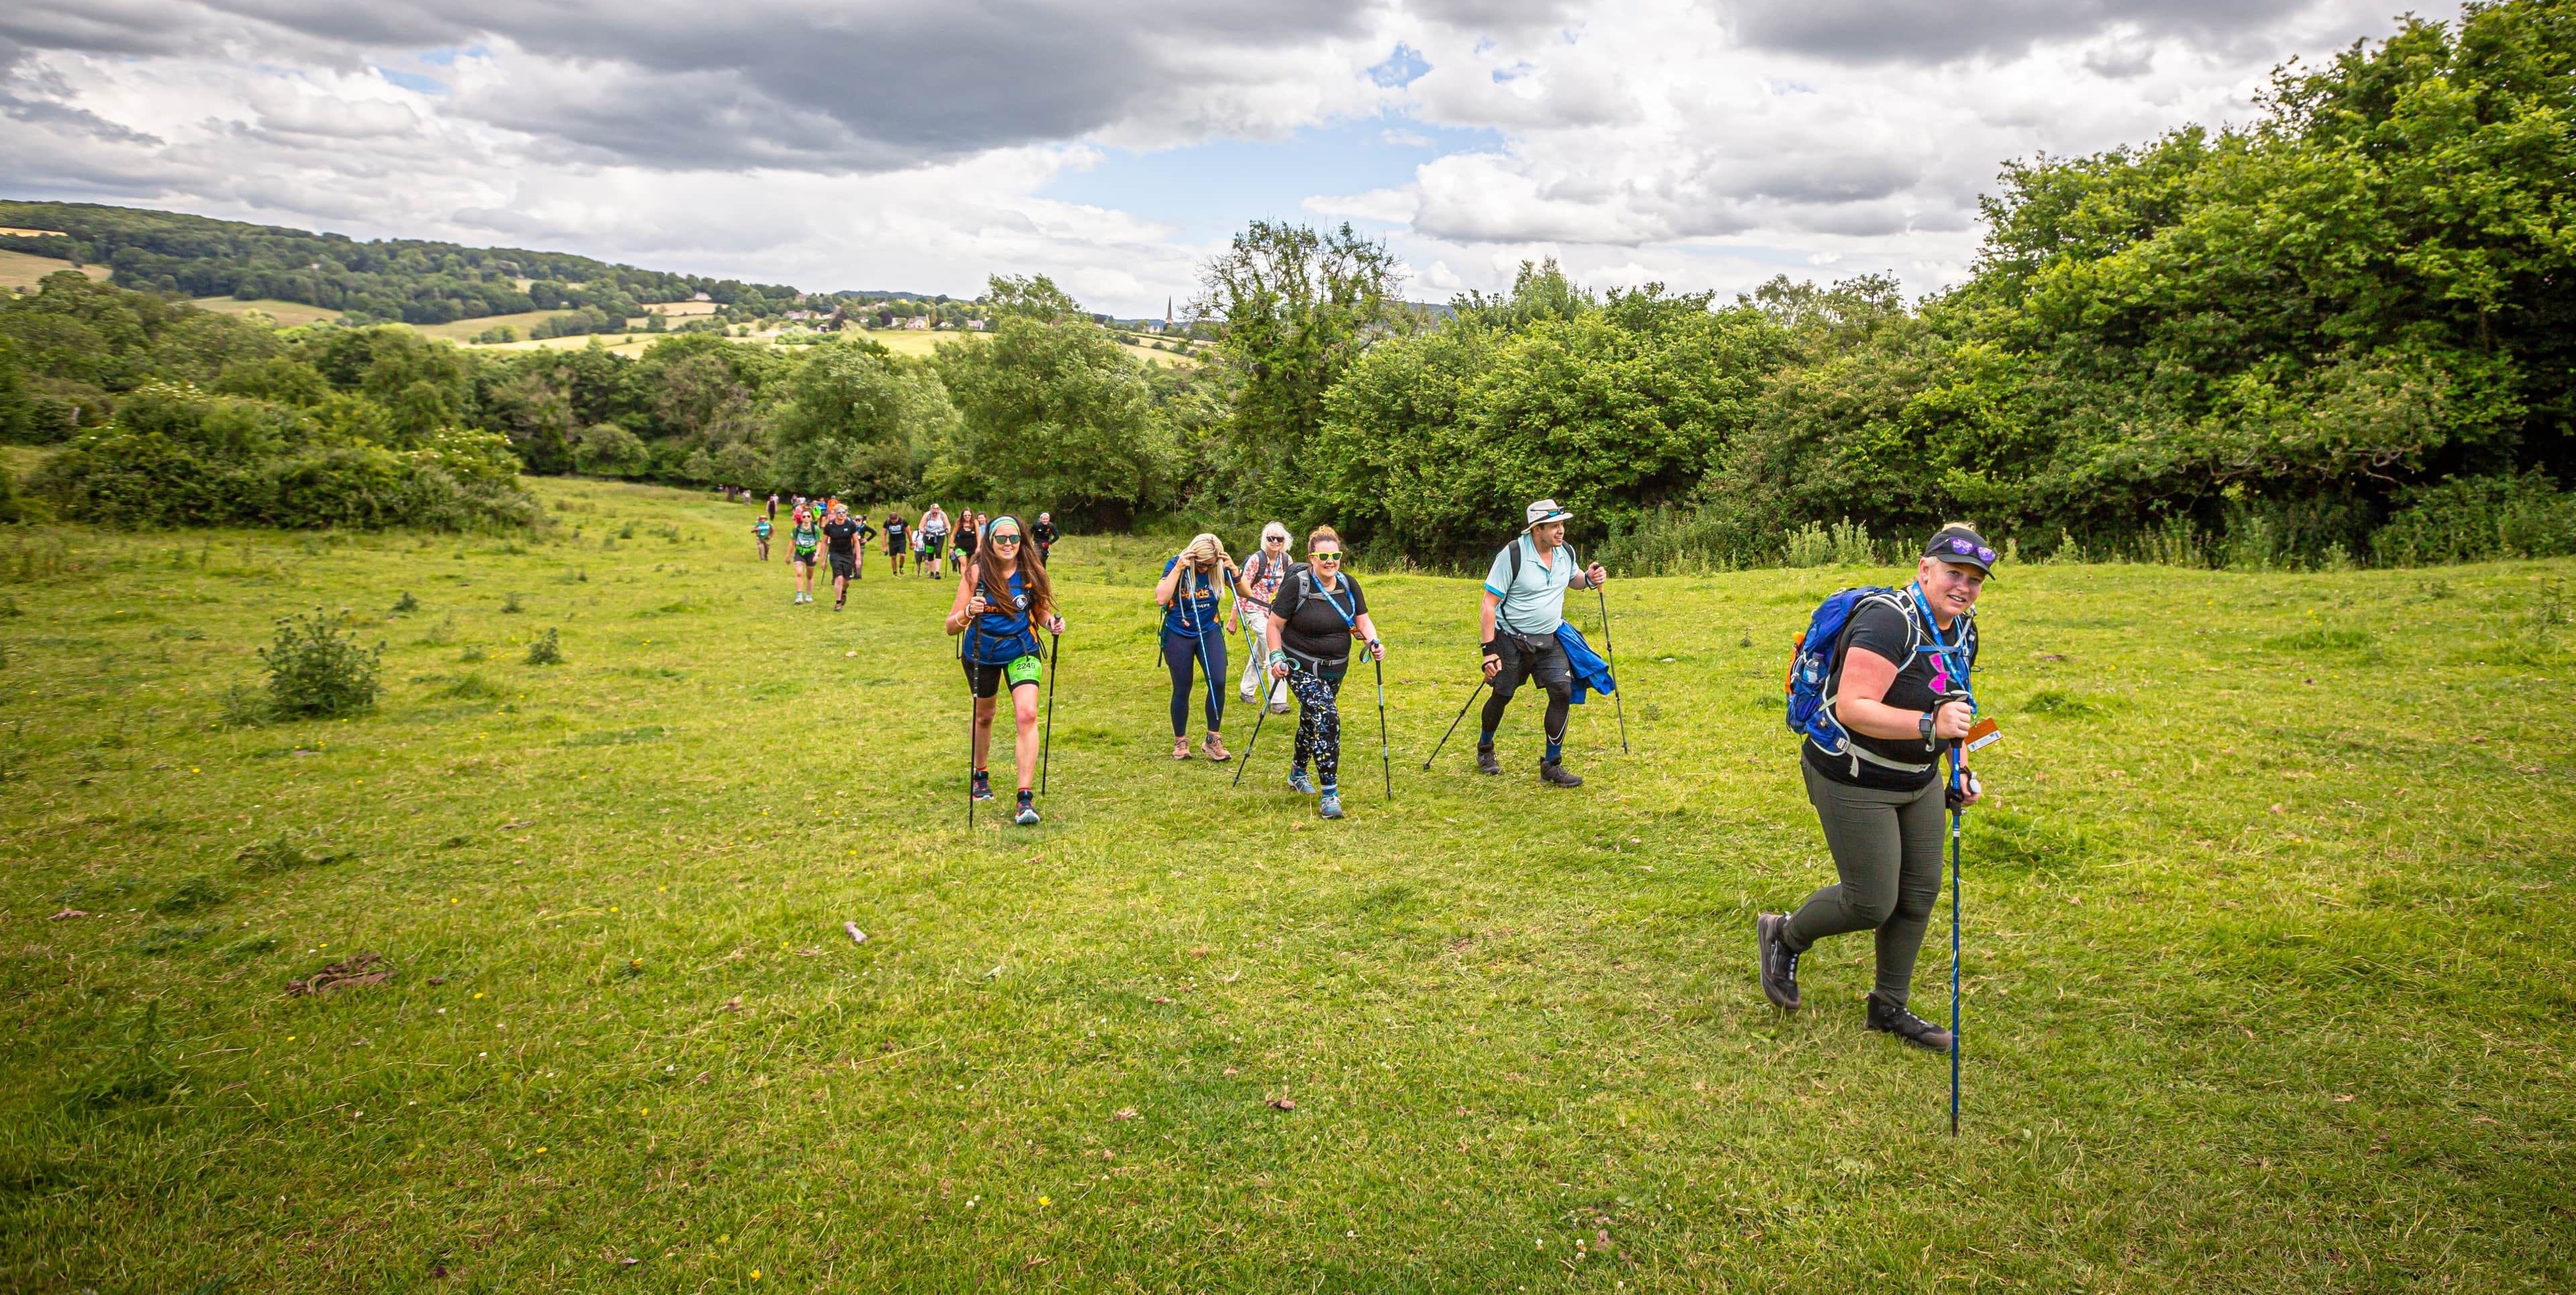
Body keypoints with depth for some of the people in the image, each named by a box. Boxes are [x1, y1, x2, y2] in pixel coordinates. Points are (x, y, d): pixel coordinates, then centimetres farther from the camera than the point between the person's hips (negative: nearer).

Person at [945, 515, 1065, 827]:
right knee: (984, 717, 19)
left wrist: (1051, 622, -17)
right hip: (981, 655, 0)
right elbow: (951, 626, -19)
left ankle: (1026, 797, -18)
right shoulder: (977, 573, -17)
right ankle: (981, 776, 47)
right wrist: (968, 613, -40)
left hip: (1022, 652, 0)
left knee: (1027, 715, -19)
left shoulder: (1031, 573, -11)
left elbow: (1041, 611, 6)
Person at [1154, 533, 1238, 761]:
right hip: (1179, 634, -2)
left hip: (1210, 632, 2)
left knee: (1218, 682, -12)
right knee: (1182, 689, 4)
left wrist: (1234, 570, -24)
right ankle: (1180, 742, 22)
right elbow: (1161, 598, -29)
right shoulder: (1176, 565, -17)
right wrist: (1178, 569, -33)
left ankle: (1213, 740, 3)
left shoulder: (1219, 569, -10)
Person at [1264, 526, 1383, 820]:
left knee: (1311, 720, 22)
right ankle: (1329, 795, -18)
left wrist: (1374, 642, -17)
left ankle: (1297, 773, 46)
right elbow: (1273, 625, -10)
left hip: (1334, 669, 6)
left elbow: (1363, 621, 2)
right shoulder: (1297, 584, -17)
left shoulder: (1349, 585, -2)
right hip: (1301, 667, -6)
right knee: (1327, 718, -21)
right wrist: (1276, 657, -20)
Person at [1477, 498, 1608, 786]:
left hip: (1550, 639, 4)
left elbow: (1571, 579, 24)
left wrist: (1589, 579, -2)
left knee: (1563, 692, -11)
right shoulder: (1513, 555, -18)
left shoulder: (1566, 553, 0)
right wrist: (1489, 651, -22)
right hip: (1511, 640, -4)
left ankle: (1552, 765, 1)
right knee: (1502, 696, 8)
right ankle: (1485, 749, 38)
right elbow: (1489, 604, -17)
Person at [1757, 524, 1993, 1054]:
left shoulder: (1962, 629, 5)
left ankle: (1889, 1008, 29)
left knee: (1920, 892, 12)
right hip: (1854, 781, -9)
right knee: (1872, 904, -3)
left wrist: (1961, 770, 11)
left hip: (1917, 780, 9)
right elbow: (1852, 708, -33)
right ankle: (1784, 936, 26)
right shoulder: (1889, 621, -25)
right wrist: (1929, 725, -41)